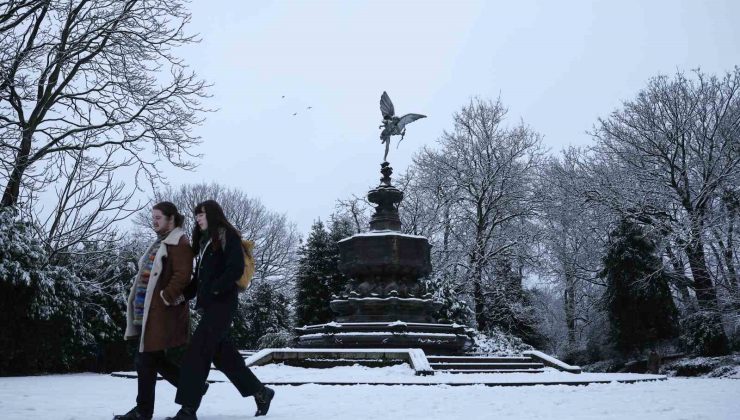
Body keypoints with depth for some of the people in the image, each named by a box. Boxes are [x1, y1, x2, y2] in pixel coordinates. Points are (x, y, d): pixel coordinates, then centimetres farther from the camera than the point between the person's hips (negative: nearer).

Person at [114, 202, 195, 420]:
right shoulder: (160, 242, 21)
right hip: (148, 309, 10)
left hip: (161, 310, -10)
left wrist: (165, 297, -20)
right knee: (154, 358, 12)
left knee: (147, 359, -4)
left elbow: (182, 275, -19)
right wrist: (136, 301, 19)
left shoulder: (179, 243, -9)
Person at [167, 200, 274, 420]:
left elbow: (236, 269, -15)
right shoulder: (204, 241, 20)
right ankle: (260, 391, 21)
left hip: (222, 302, -9)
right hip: (209, 304, 9)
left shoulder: (228, 235, -4)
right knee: (223, 354, 10)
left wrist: (212, 290, -21)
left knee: (197, 352, -12)